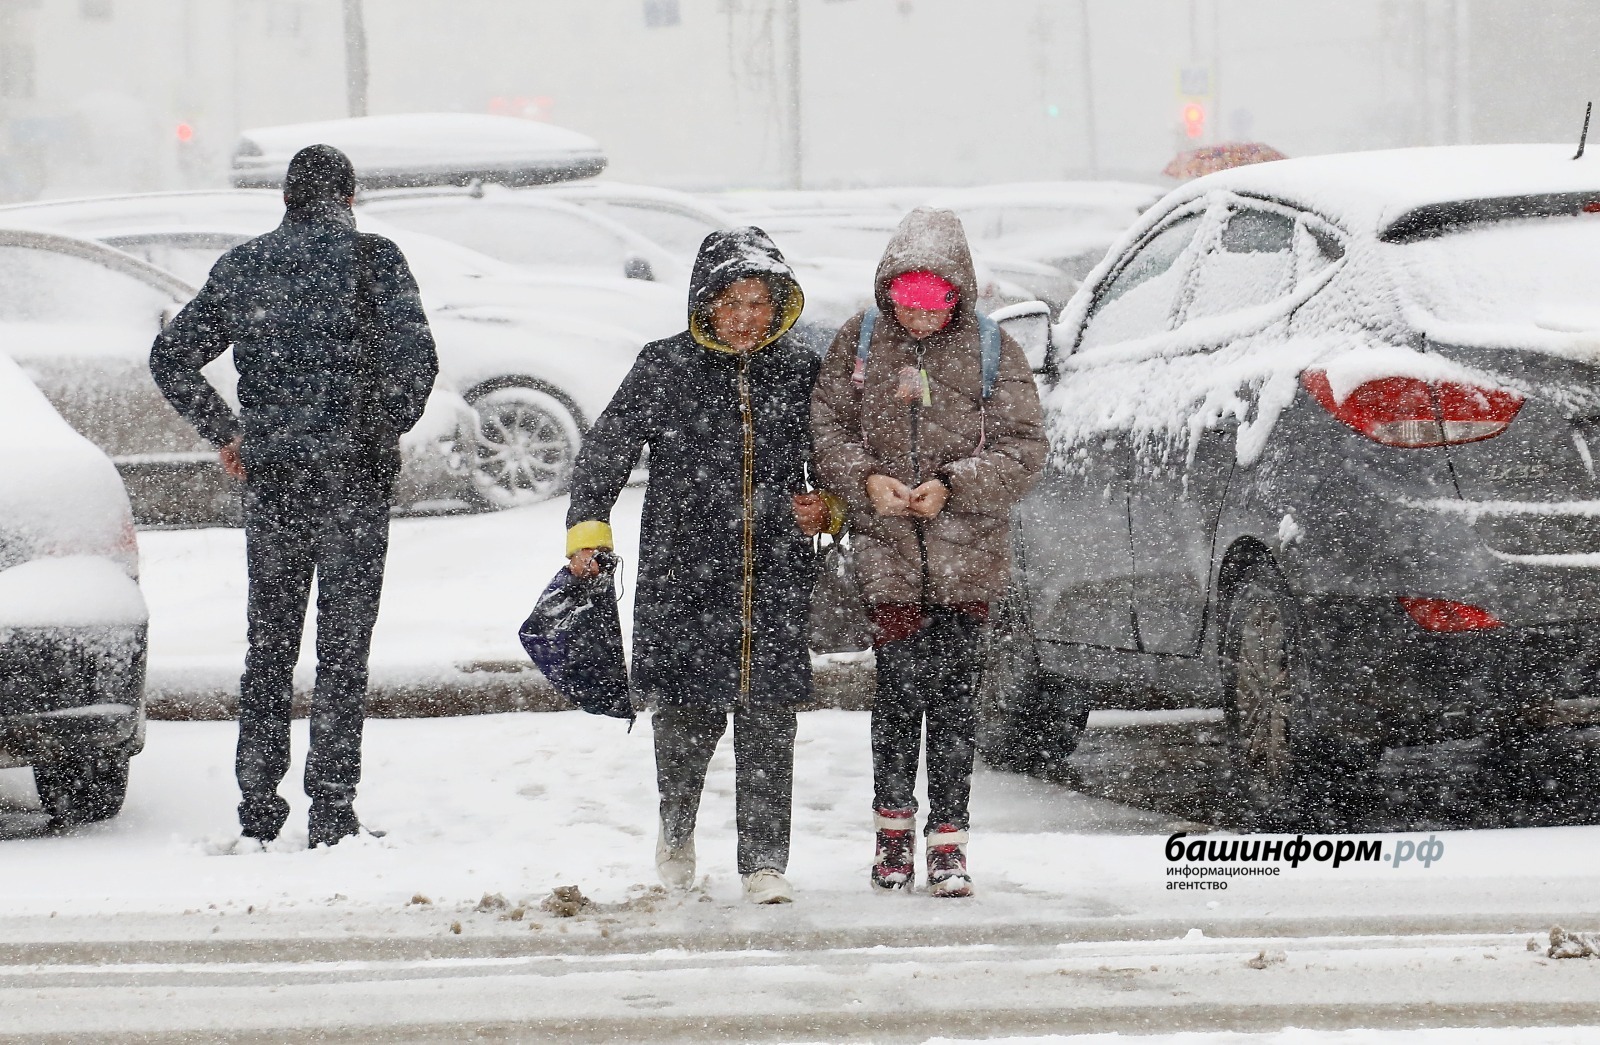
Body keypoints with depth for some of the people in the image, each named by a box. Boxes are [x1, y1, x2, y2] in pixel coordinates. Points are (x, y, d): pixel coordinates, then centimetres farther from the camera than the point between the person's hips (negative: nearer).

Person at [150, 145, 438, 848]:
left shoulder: (243, 267, 7)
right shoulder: (373, 261, -5)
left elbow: (171, 357, 8)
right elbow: (415, 360, -16)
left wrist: (225, 432, 14)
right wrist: (386, 429, 0)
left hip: (268, 480, 3)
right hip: (352, 479, -3)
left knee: (269, 642, 13)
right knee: (343, 646, 1)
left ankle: (257, 805, 13)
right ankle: (331, 810, -2)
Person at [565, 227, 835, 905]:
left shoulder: (799, 372, 7)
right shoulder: (665, 369, 0)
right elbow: (606, 449, 4)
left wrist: (825, 509, 2)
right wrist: (587, 531, -4)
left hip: (776, 574, 1)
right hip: (684, 571, -1)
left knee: (768, 719, -5)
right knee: (689, 711, 4)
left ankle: (765, 861, 0)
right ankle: (676, 828, 31)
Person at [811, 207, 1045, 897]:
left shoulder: (991, 350, -1)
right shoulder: (860, 342, 3)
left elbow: (1022, 448, -3)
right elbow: (827, 427, 5)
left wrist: (951, 486, -16)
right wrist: (866, 479, -13)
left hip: (966, 553, -1)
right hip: (887, 550, 1)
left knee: (953, 693, 0)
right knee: (898, 688, 0)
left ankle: (948, 839, 7)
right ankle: (893, 826, 16)